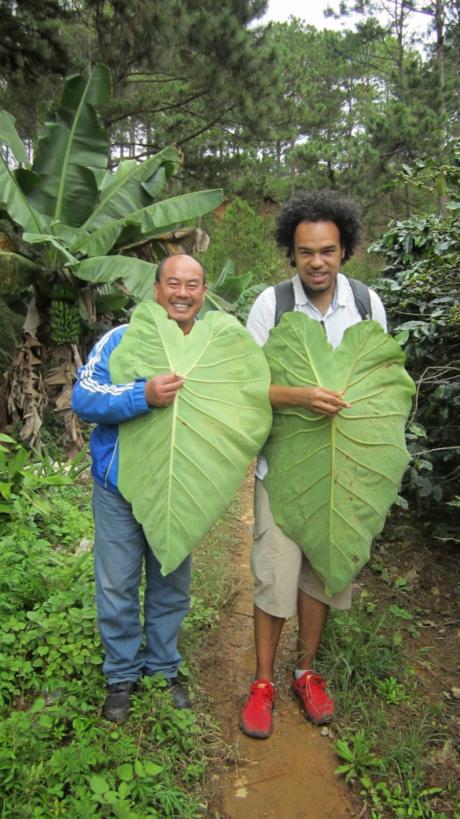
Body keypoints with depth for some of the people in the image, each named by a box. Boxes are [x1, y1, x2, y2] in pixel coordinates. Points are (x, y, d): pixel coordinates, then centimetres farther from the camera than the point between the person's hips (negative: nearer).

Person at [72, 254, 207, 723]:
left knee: (172, 586, 16)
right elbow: (83, 398, -18)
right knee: (118, 586, 9)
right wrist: (145, 396, -33)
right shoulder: (122, 340, -10)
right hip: (120, 486, -2)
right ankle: (122, 674, 32)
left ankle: (163, 667, 39)